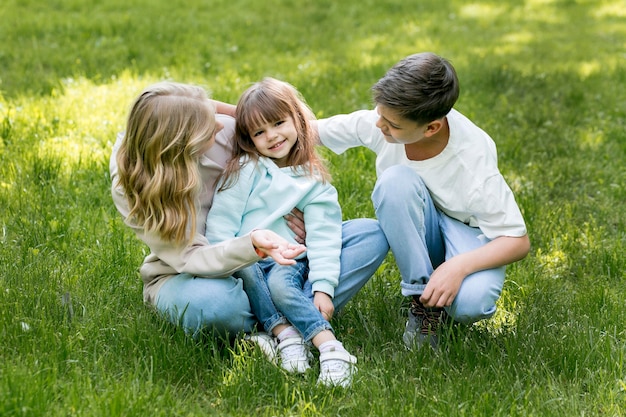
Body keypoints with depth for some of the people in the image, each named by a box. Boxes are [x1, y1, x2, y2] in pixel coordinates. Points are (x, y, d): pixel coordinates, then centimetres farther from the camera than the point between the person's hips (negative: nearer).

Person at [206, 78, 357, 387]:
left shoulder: (313, 181, 7)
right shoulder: (245, 169, 5)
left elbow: (323, 237, -2)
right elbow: (221, 221, -2)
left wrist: (323, 287, -14)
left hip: (288, 260, -1)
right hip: (243, 258, 1)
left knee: (282, 286, -33)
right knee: (247, 271, -34)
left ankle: (330, 348, -44)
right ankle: (286, 334, -40)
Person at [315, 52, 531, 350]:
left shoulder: (473, 163, -31)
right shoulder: (376, 123, -22)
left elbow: (518, 242, -24)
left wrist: (460, 266, -39)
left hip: (466, 230, -3)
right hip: (412, 229, 4)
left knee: (470, 304, -37)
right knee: (397, 180, -34)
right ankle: (422, 297, -18)